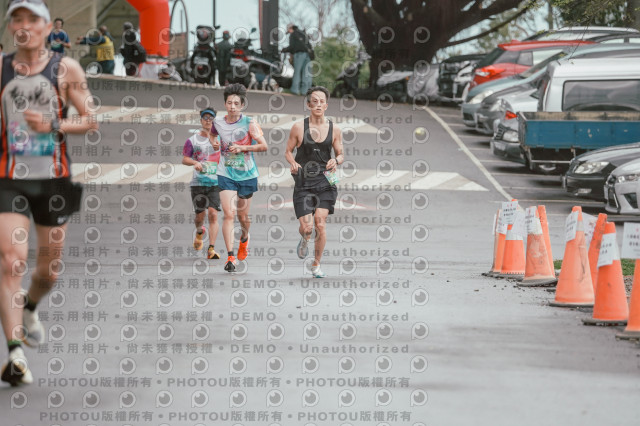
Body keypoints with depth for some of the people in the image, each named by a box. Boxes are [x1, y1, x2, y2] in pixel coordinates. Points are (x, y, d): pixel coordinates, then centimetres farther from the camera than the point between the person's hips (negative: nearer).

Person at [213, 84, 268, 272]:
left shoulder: (249, 124, -8)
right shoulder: (218, 122, 1)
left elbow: (263, 145, -11)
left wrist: (242, 148, -19)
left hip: (247, 174, -1)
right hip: (226, 175, 1)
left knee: (243, 216, 11)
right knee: (229, 214, -14)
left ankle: (244, 237, 47)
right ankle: (230, 257, -17)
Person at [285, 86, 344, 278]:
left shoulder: (334, 130, 5)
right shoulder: (298, 127, 1)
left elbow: (341, 154, 14)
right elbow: (288, 151, 9)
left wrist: (336, 161, -9)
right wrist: (293, 163, -12)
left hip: (325, 182, 1)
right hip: (304, 182, -1)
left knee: (320, 222, -13)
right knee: (306, 227, -9)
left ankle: (316, 265, 2)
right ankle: (305, 240, 31)